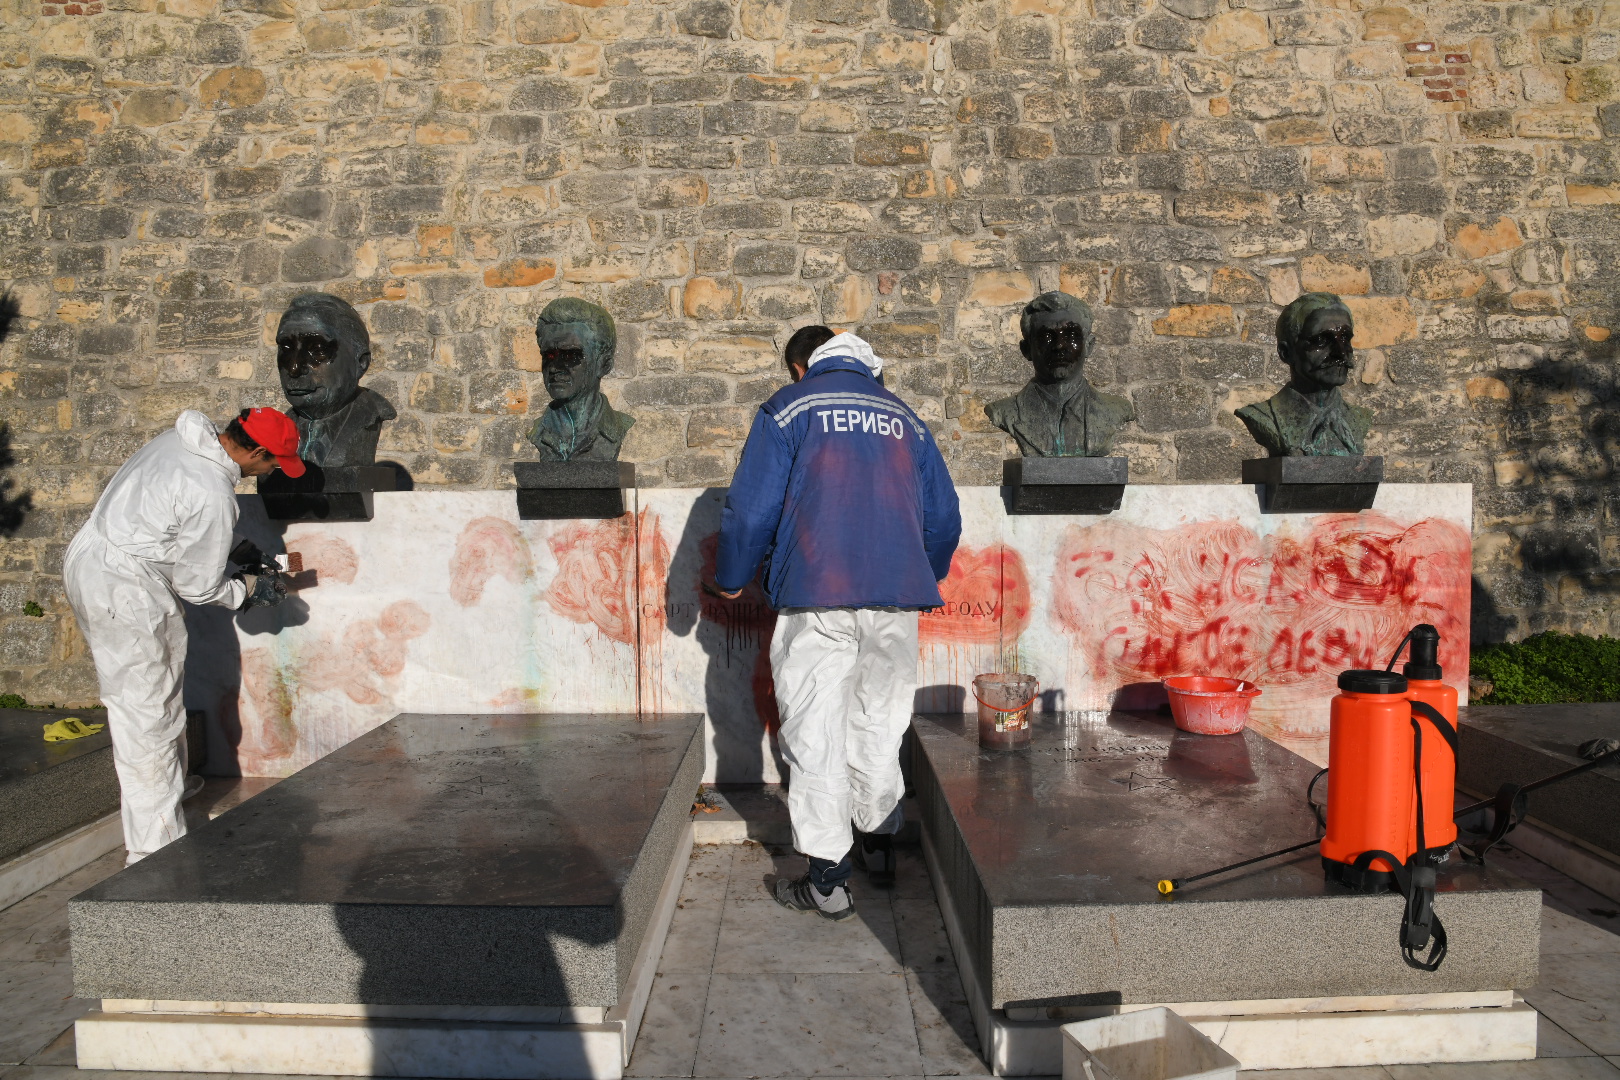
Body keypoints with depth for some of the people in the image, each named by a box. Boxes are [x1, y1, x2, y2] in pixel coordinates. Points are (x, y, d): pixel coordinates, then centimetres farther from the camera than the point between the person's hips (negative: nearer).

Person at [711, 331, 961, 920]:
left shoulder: (788, 408, 5)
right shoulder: (906, 420, 17)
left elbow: (751, 508, -2)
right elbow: (944, 518, 18)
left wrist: (731, 579, 13)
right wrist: (926, 577, 36)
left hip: (815, 597, -4)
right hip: (897, 600, 4)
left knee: (815, 737, 2)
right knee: (879, 726, 18)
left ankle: (827, 879, 5)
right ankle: (879, 845, 31)